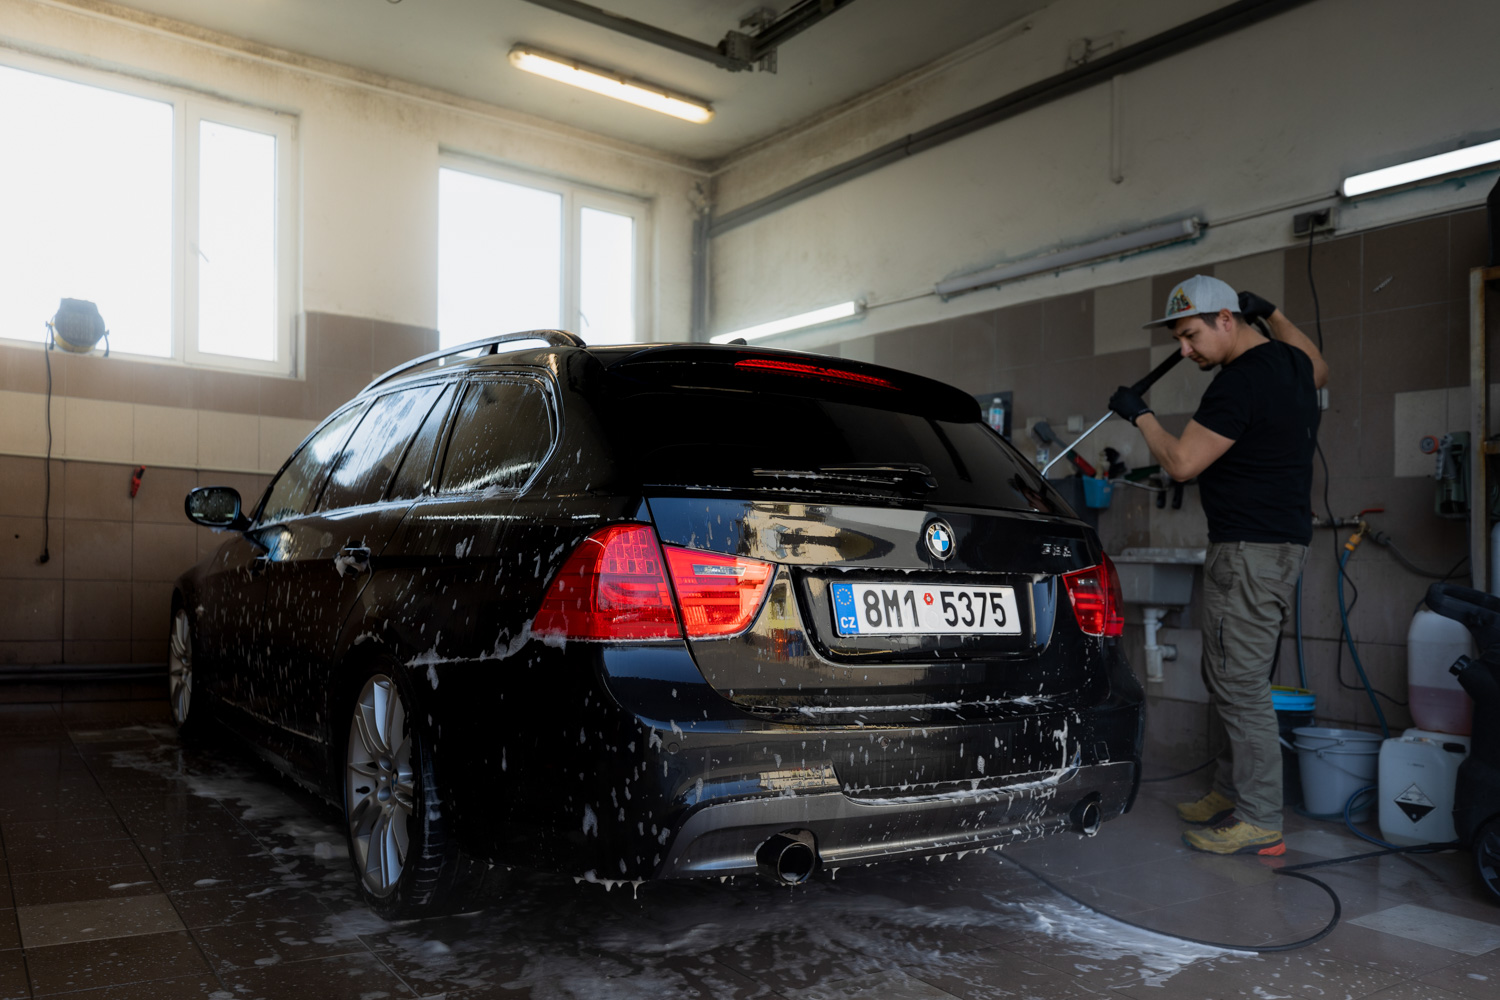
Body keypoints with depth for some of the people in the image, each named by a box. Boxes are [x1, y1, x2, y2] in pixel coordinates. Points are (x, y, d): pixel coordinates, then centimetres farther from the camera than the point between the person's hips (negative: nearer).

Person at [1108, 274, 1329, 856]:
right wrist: (1272, 315, 35)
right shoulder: (1288, 362, 12)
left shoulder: (1241, 382, -19)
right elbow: (1319, 370, 38)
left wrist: (1139, 414, -2)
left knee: (1241, 686, -6)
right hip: (1279, 541, 11)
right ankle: (1230, 793, 27)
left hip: (1252, 551, -11)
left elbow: (1181, 463, -17)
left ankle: (1260, 824, 1)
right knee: (1227, 677, 17)